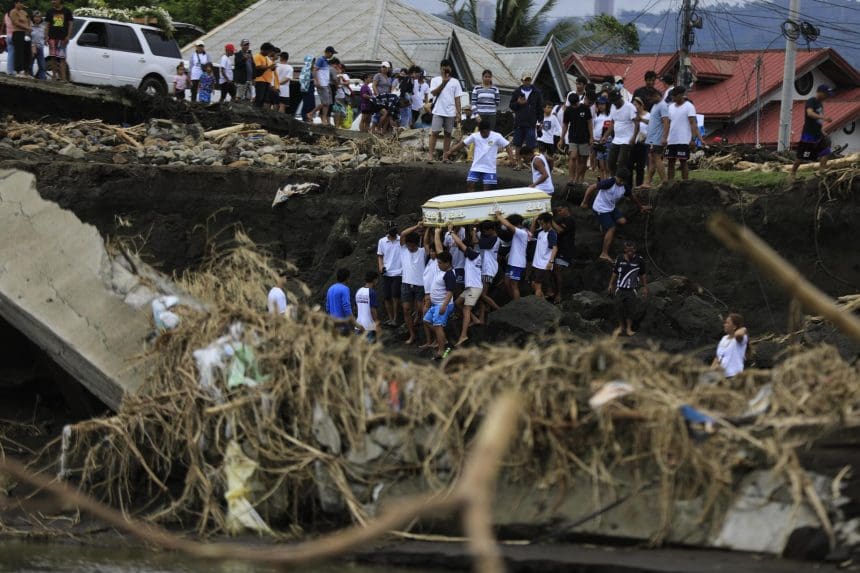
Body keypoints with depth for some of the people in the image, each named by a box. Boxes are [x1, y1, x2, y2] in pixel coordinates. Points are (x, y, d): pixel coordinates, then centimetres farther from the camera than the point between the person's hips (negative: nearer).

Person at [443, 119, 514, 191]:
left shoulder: (497, 137, -5)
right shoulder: (475, 136, 1)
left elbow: (507, 146, -4)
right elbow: (462, 144, 4)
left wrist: (511, 157, -20)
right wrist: (449, 152, -1)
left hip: (489, 169, -3)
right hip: (476, 167, 3)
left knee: (487, 189, -2)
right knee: (470, 184, -7)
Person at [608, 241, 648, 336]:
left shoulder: (639, 260, -2)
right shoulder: (619, 259, 0)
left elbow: (643, 275, 8)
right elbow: (614, 273, 10)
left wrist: (645, 287, 10)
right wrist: (611, 285, 9)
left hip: (632, 289, -1)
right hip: (620, 288, 1)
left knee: (630, 309, -1)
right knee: (619, 308, 0)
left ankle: (629, 328, 10)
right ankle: (621, 327, 18)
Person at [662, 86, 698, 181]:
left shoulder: (689, 106, -4)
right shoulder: (671, 107, 14)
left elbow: (693, 123, -10)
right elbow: (667, 123, 13)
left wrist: (693, 139, -18)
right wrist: (664, 137, 3)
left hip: (683, 141, -6)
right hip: (671, 141, 6)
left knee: (683, 162, -4)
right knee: (671, 161, 6)